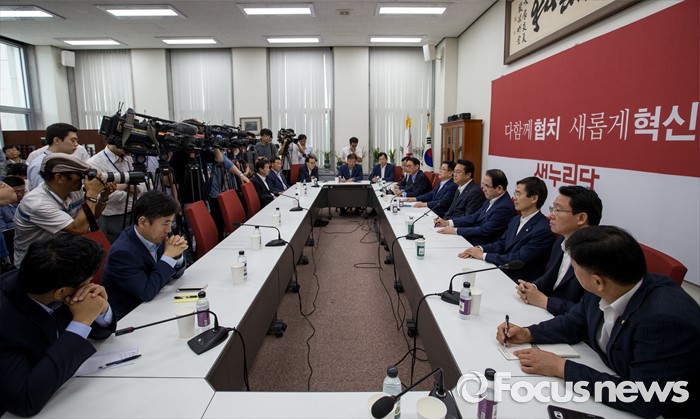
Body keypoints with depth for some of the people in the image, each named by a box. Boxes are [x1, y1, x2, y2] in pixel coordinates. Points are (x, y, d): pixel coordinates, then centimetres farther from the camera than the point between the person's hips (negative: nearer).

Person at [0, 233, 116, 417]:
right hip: (17, 413, -5)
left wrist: (102, 309, -22)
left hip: (65, 391, 5)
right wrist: (81, 322, -32)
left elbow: (98, 331, 0)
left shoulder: (54, 287, -13)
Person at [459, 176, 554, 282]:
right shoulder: (516, 220, 9)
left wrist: (483, 255, -17)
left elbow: (519, 260, -21)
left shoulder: (543, 230, -18)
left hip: (521, 283, -7)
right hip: (502, 271, 7)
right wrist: (480, 248, -6)